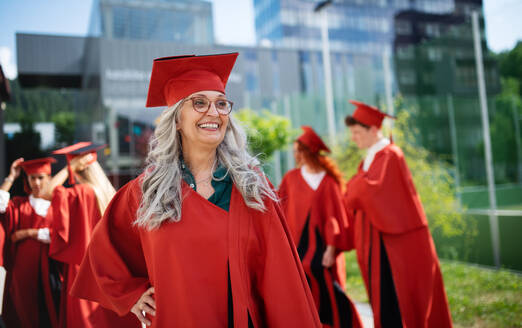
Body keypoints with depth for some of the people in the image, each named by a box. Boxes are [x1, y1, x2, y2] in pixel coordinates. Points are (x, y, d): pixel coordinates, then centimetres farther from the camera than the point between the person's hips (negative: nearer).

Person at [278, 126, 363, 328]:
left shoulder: (328, 181, -6)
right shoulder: (291, 178, 4)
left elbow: (335, 216, -8)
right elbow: (282, 212, 6)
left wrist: (331, 248, -14)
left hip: (320, 246, -3)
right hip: (298, 246, 4)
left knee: (328, 295, -2)